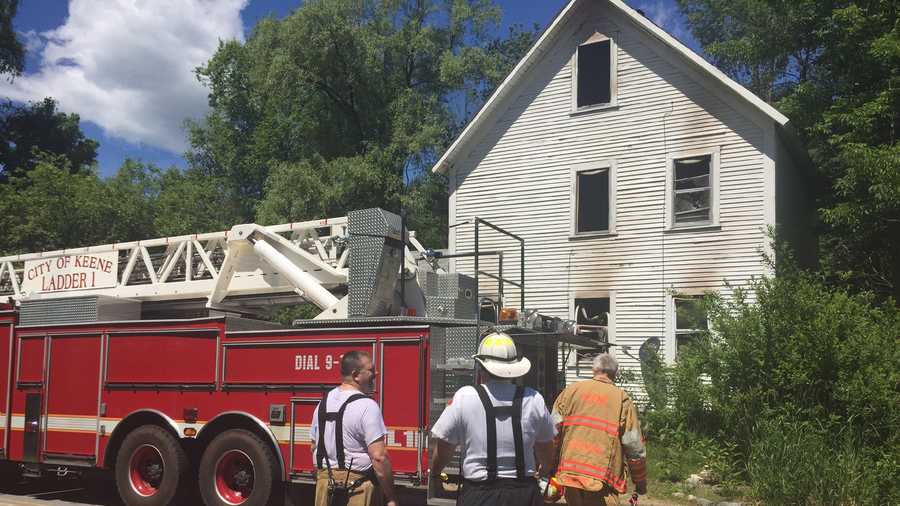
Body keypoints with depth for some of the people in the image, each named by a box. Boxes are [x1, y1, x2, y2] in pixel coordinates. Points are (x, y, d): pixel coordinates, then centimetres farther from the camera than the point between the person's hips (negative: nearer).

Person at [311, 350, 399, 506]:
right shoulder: (367, 406, -17)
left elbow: (314, 447, 15)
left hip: (325, 485, 7)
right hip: (357, 487, -7)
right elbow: (379, 458, -21)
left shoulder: (324, 402, 7)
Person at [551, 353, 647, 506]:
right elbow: (634, 447, 0)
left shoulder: (571, 390, 7)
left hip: (569, 474, 3)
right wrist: (641, 482, 12)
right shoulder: (622, 399, 0)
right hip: (602, 482, -3)